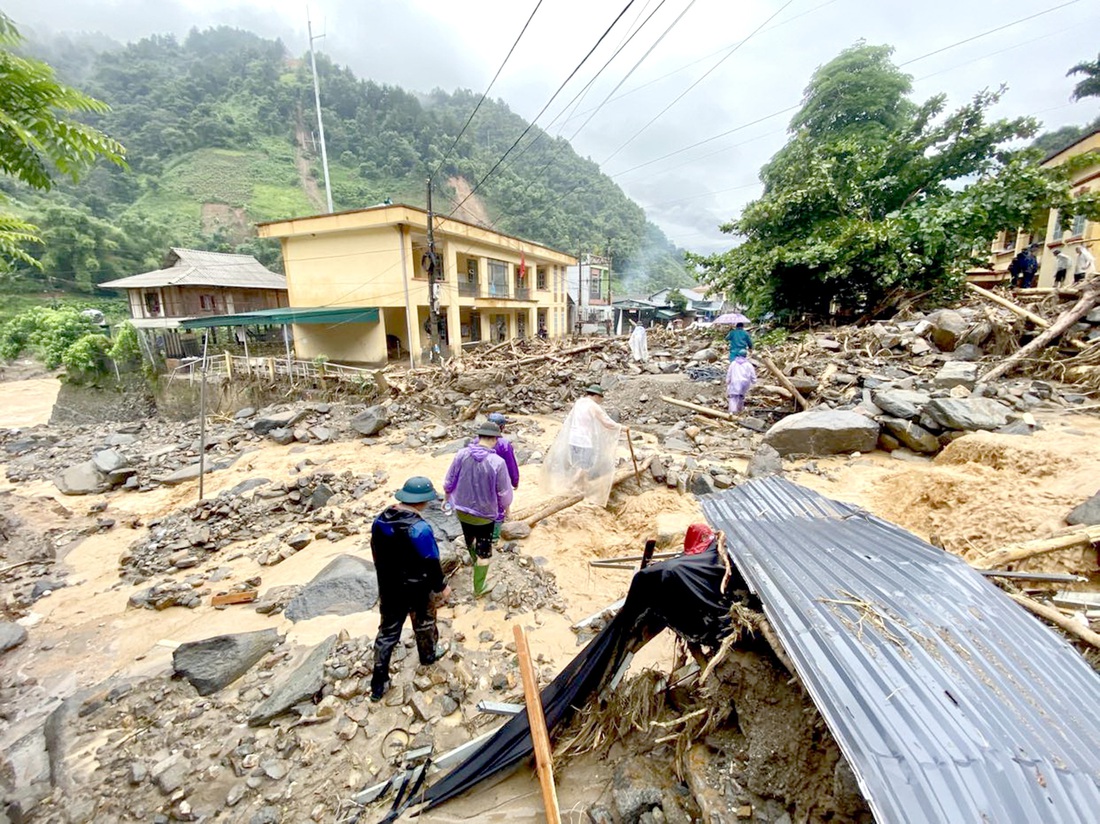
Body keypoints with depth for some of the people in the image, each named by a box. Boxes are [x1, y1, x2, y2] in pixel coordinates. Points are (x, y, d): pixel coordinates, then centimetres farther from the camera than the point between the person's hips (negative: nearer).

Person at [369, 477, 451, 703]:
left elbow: (376, 553, 5)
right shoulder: (420, 528, -31)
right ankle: (428, 655, 48)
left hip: (388, 588, 5)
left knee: (387, 632, 18)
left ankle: (378, 684, 28)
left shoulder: (380, 519, -9)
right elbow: (431, 563, -23)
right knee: (424, 624, 23)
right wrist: (441, 586, -6)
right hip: (418, 590, -5)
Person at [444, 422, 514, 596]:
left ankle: (474, 561, 58)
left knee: (470, 540, 30)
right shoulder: (497, 462, -26)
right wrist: (506, 507, 4)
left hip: (462, 509, 4)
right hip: (485, 513, -4)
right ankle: (479, 587, 28)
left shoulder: (462, 454, -15)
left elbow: (449, 481, -4)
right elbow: (504, 492, -16)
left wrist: (447, 496, 16)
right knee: (484, 550, 14)